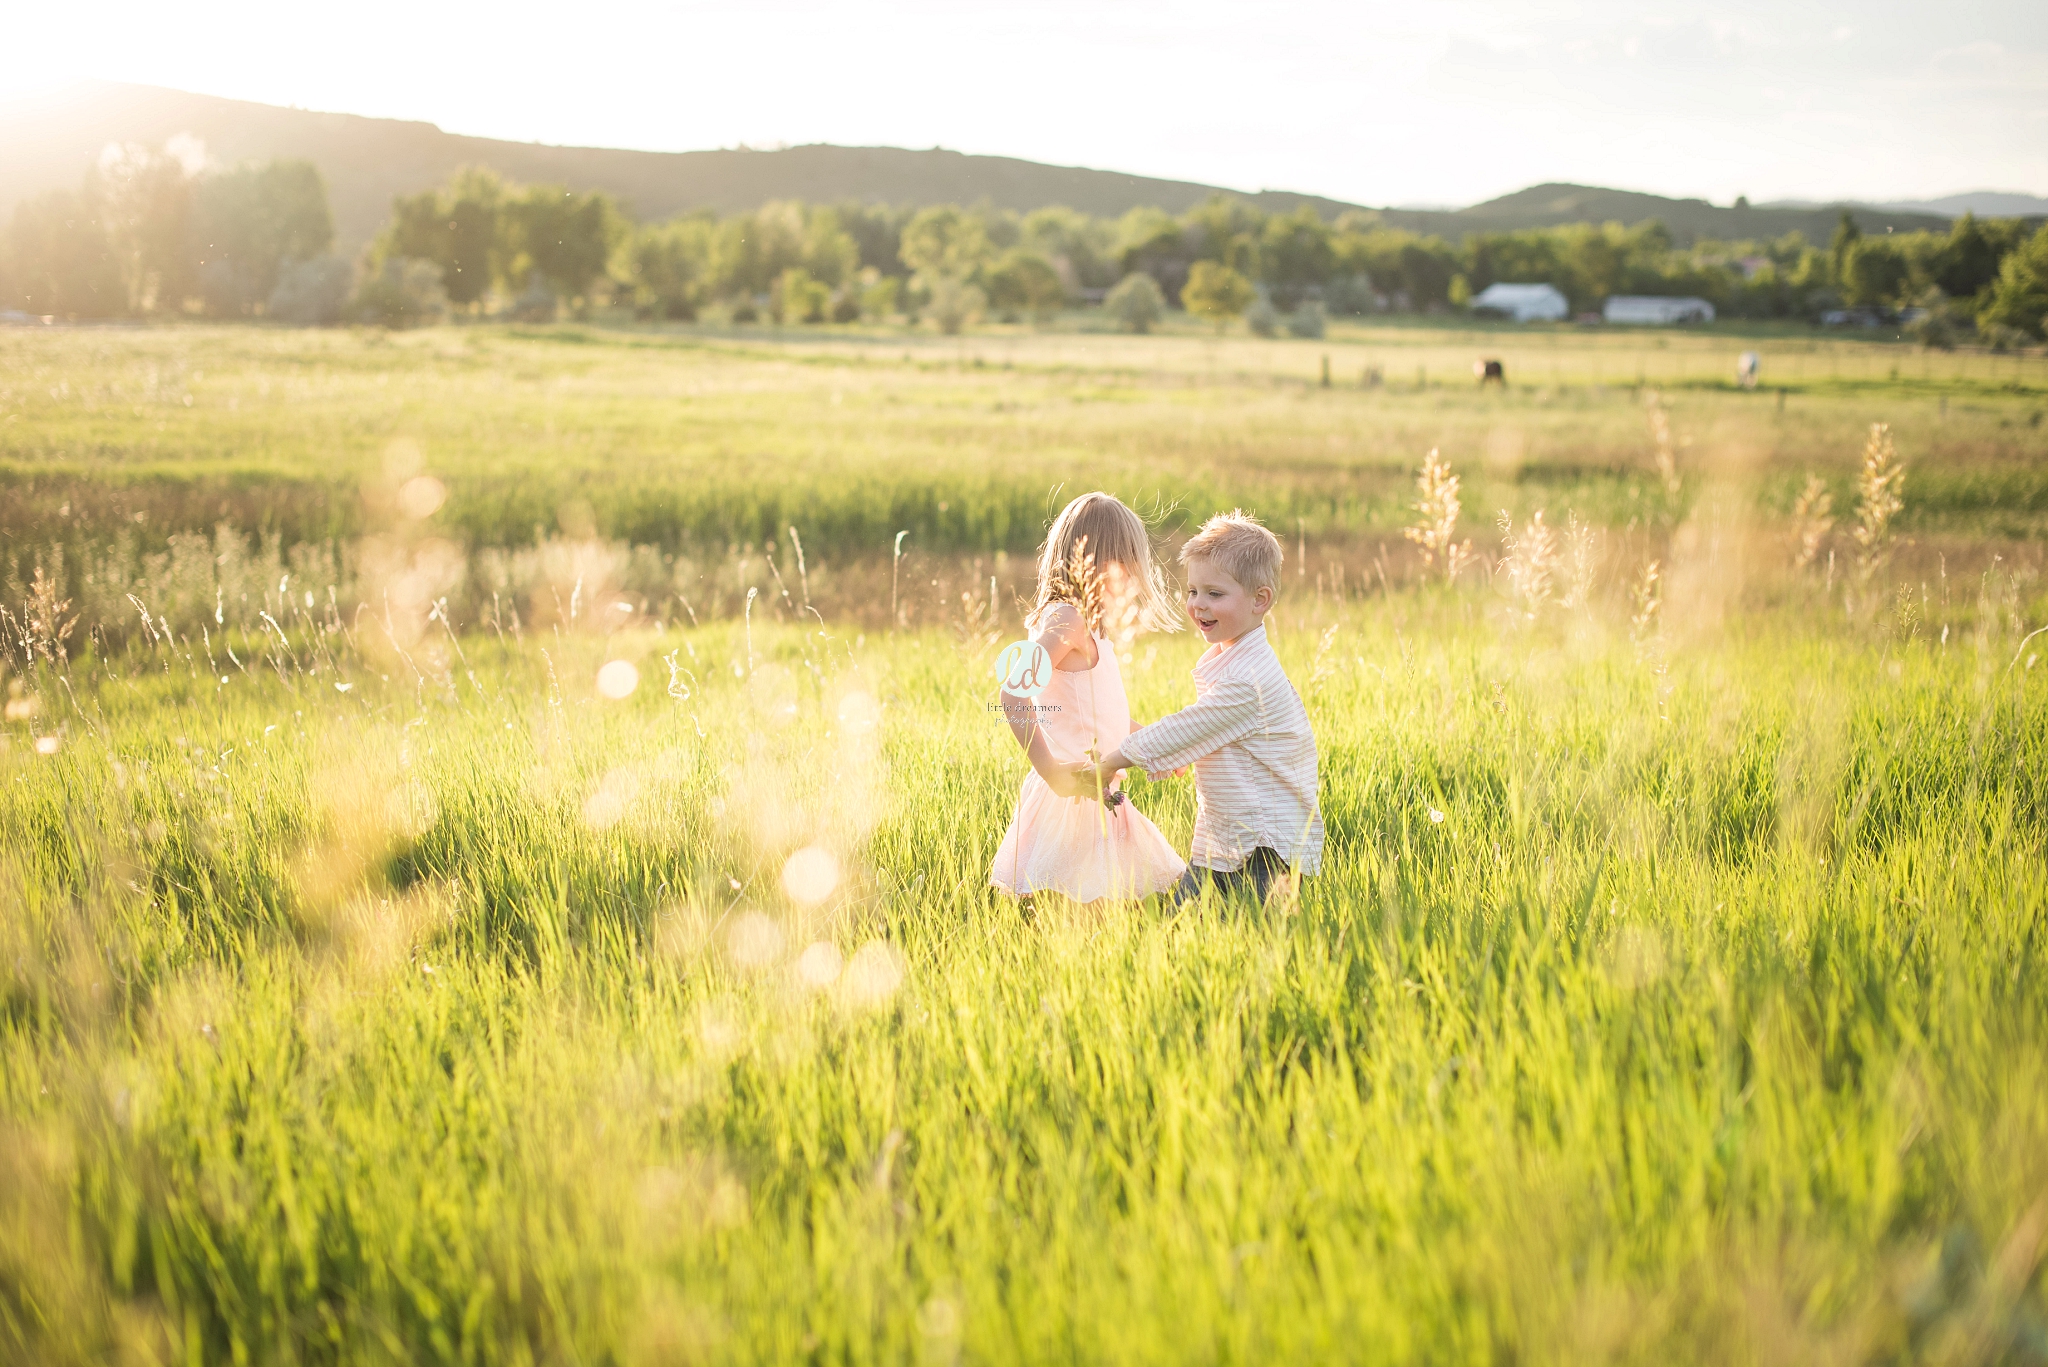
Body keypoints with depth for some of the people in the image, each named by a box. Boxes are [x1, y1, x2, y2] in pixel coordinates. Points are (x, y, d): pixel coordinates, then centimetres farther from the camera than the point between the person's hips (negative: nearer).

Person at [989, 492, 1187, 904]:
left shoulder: (1089, 628, 18)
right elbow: (1014, 694, -24)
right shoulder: (1066, 617, -12)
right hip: (1073, 794, -10)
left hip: (1096, 794, 10)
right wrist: (1051, 770, -27)